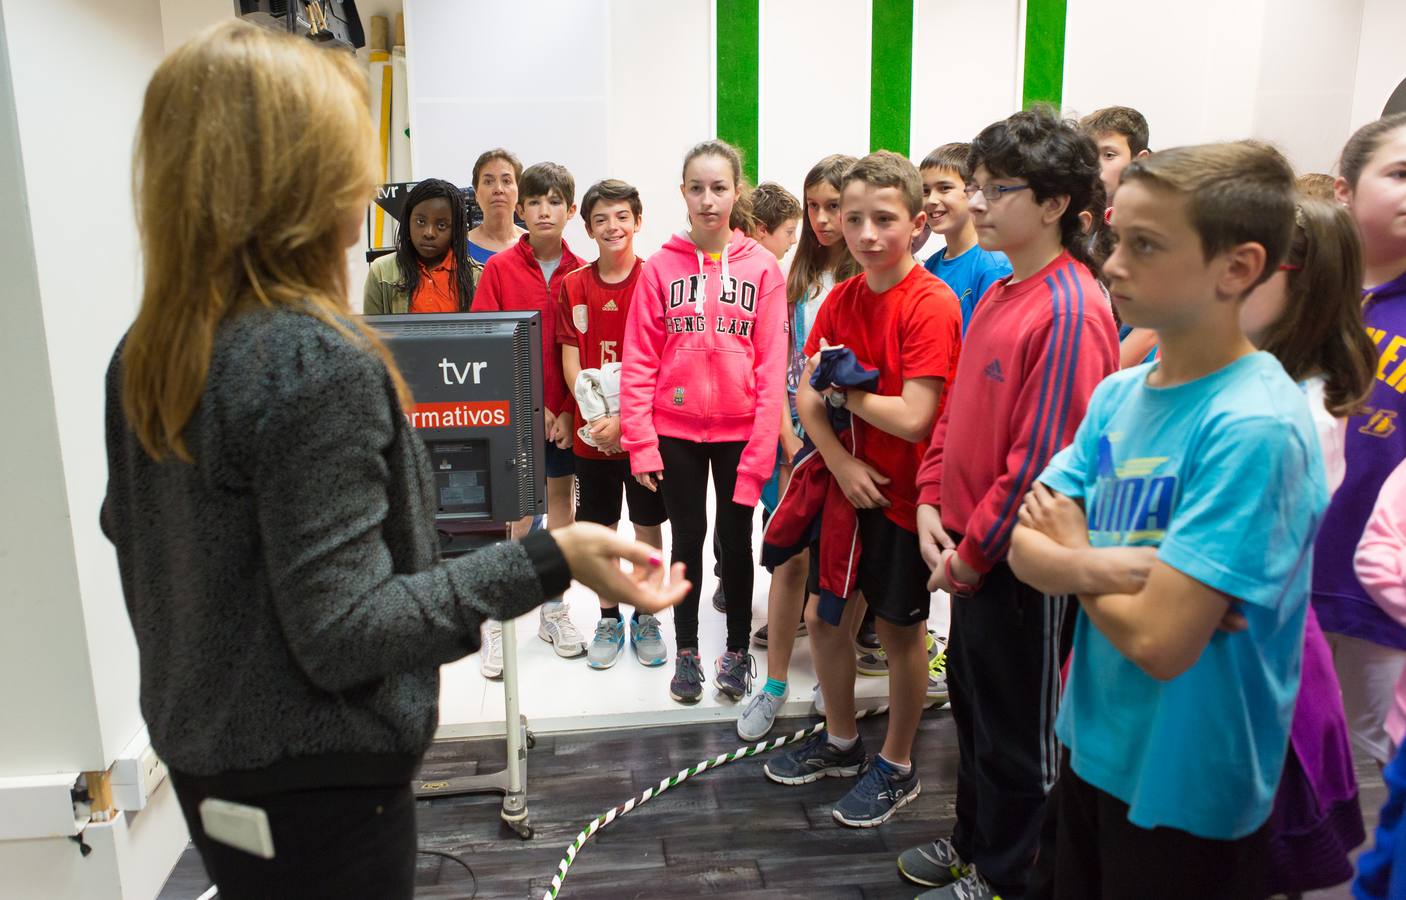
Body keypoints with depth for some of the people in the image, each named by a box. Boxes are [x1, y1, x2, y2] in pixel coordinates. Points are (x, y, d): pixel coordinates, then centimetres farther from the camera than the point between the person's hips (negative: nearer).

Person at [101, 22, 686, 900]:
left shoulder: (145, 352, -1)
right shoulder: (317, 362, -26)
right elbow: (341, 632, -26)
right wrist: (547, 560, -29)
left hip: (201, 752, 8)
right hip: (315, 778, -7)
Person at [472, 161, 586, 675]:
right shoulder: (499, 269, -3)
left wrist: (571, 411, -8)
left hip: (566, 413, 2)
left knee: (560, 501, 11)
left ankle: (554, 611, 24)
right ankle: (500, 623, 9)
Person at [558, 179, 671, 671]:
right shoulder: (573, 286, 3)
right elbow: (571, 361, 1)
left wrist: (625, 418, -17)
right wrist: (594, 415, -13)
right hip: (592, 433, 2)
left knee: (648, 525, 9)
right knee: (600, 528, 11)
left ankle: (645, 617, 24)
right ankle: (608, 618, 26)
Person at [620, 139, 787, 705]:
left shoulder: (763, 267, -3)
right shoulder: (662, 267, -1)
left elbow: (771, 366, -5)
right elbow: (639, 361, -2)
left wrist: (760, 449, -10)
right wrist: (640, 441, -8)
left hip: (739, 430, 0)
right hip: (675, 430, 1)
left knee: (736, 540, 11)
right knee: (687, 540, 11)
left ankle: (737, 651, 28)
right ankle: (686, 652, 27)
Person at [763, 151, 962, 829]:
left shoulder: (932, 305, -18)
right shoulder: (841, 299, 3)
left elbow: (913, 417, -25)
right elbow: (806, 395, -1)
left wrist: (845, 389, -11)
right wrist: (841, 461, -16)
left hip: (902, 494, -6)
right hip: (847, 484, 7)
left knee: (900, 629, 9)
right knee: (826, 617, 16)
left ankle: (897, 768, 29)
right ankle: (840, 741, 39)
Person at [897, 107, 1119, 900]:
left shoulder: (1070, 311, -20)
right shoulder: (1000, 294, 8)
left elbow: (1043, 458, -22)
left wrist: (973, 550, -15)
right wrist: (932, 502, 2)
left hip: (1019, 559, -8)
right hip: (968, 548, 8)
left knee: (1015, 728, 10)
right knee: (973, 705, 22)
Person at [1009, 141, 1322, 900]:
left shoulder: (1254, 428, -25)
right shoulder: (1118, 394, -1)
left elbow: (1161, 641, -28)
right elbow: (1026, 547, -3)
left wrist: (1074, 556, -11)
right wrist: (1104, 567, -23)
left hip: (1187, 787, -7)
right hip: (1092, 745, 7)